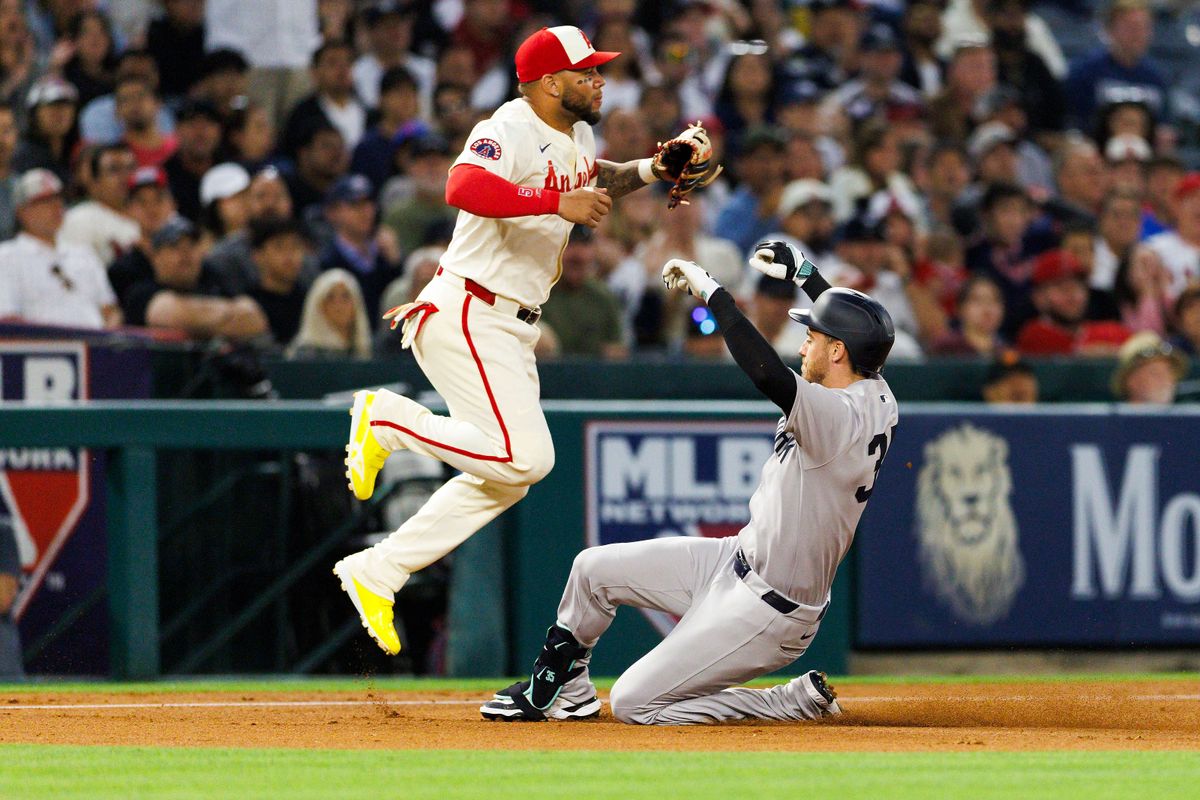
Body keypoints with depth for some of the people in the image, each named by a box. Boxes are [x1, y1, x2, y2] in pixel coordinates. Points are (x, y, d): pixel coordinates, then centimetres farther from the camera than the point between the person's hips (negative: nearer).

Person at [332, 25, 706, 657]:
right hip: (467, 317, -10)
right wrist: (558, 203, -36)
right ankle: (387, 418, -5)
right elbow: (465, 188, -38)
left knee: (508, 478, 9)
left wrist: (650, 170, 16)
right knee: (525, 456, -21)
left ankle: (375, 572, 13)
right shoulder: (510, 131, -18)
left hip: (511, 331, 10)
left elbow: (595, 182, 35)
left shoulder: (576, 136, 13)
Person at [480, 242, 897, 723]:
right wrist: (802, 272, 29)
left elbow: (768, 376, -43)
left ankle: (798, 701, 0)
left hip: (766, 611, -10)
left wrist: (710, 290, -34)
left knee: (632, 704, -8)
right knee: (594, 569, 15)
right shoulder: (876, 395, 0)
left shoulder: (844, 420, -29)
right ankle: (564, 692, 38)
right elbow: (851, 327, 22)